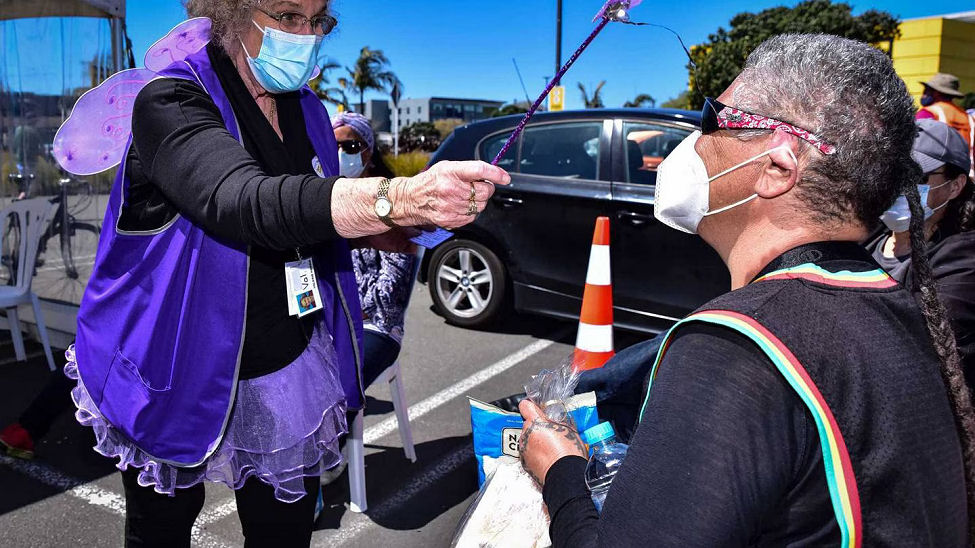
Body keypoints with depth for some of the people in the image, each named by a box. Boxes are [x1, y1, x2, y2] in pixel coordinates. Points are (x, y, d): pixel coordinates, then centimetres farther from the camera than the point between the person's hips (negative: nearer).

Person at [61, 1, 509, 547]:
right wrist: (400, 198, -55)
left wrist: (367, 229, -4)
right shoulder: (170, 102, -19)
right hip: (178, 375, -4)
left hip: (287, 368, 5)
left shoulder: (307, 110, 3)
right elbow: (244, 204, -40)